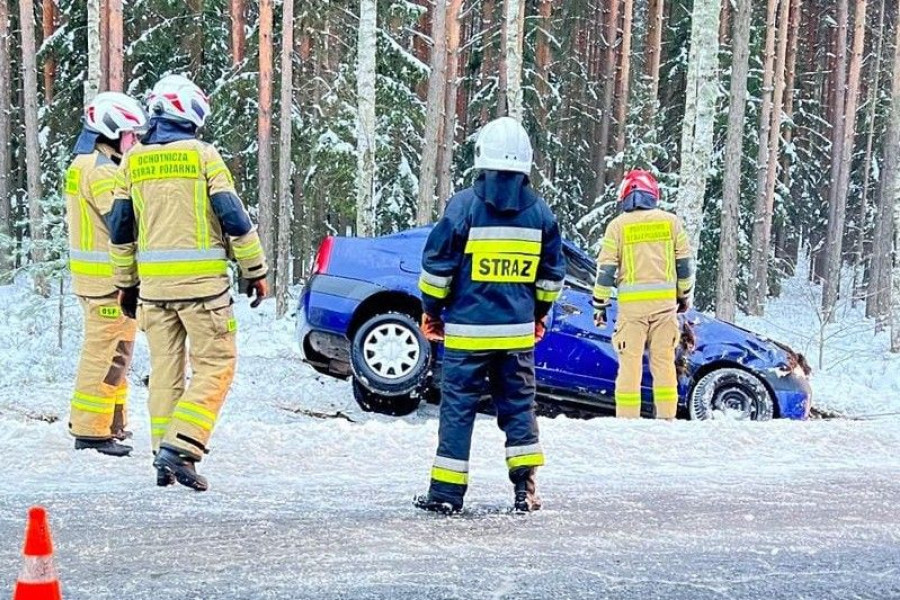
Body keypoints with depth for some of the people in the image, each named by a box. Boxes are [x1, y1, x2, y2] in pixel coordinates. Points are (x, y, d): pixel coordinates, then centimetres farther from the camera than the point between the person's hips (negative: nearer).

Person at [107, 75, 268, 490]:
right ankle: (181, 449, -11)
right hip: (201, 282, -5)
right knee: (214, 364, 2)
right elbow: (233, 217, -8)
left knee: (165, 367, 12)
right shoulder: (203, 155, -5)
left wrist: (125, 282, 21)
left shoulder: (133, 161, 8)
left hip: (154, 283, 5)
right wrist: (255, 270, 1)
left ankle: (165, 458, 14)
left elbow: (120, 228, 11)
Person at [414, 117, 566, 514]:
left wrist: (431, 310, 7)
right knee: (518, 405, 12)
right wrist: (539, 314, 25)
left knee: (458, 406, 3)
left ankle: (447, 492, 6)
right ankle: (525, 488, 11)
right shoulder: (540, 212, 4)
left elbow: (437, 266, -6)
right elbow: (552, 273, 12)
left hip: (467, 330, -3)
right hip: (518, 330, 3)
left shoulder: (464, 205, -8)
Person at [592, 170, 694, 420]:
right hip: (665, 301, 2)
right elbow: (685, 262, 10)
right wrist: (685, 295, 21)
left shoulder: (618, 225, 0)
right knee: (663, 361, 8)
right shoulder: (670, 221, 6)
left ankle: (627, 418, 0)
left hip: (631, 302, -2)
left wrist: (600, 304, 5)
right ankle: (666, 417, 8)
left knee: (630, 362, 1)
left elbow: (606, 268, -1)